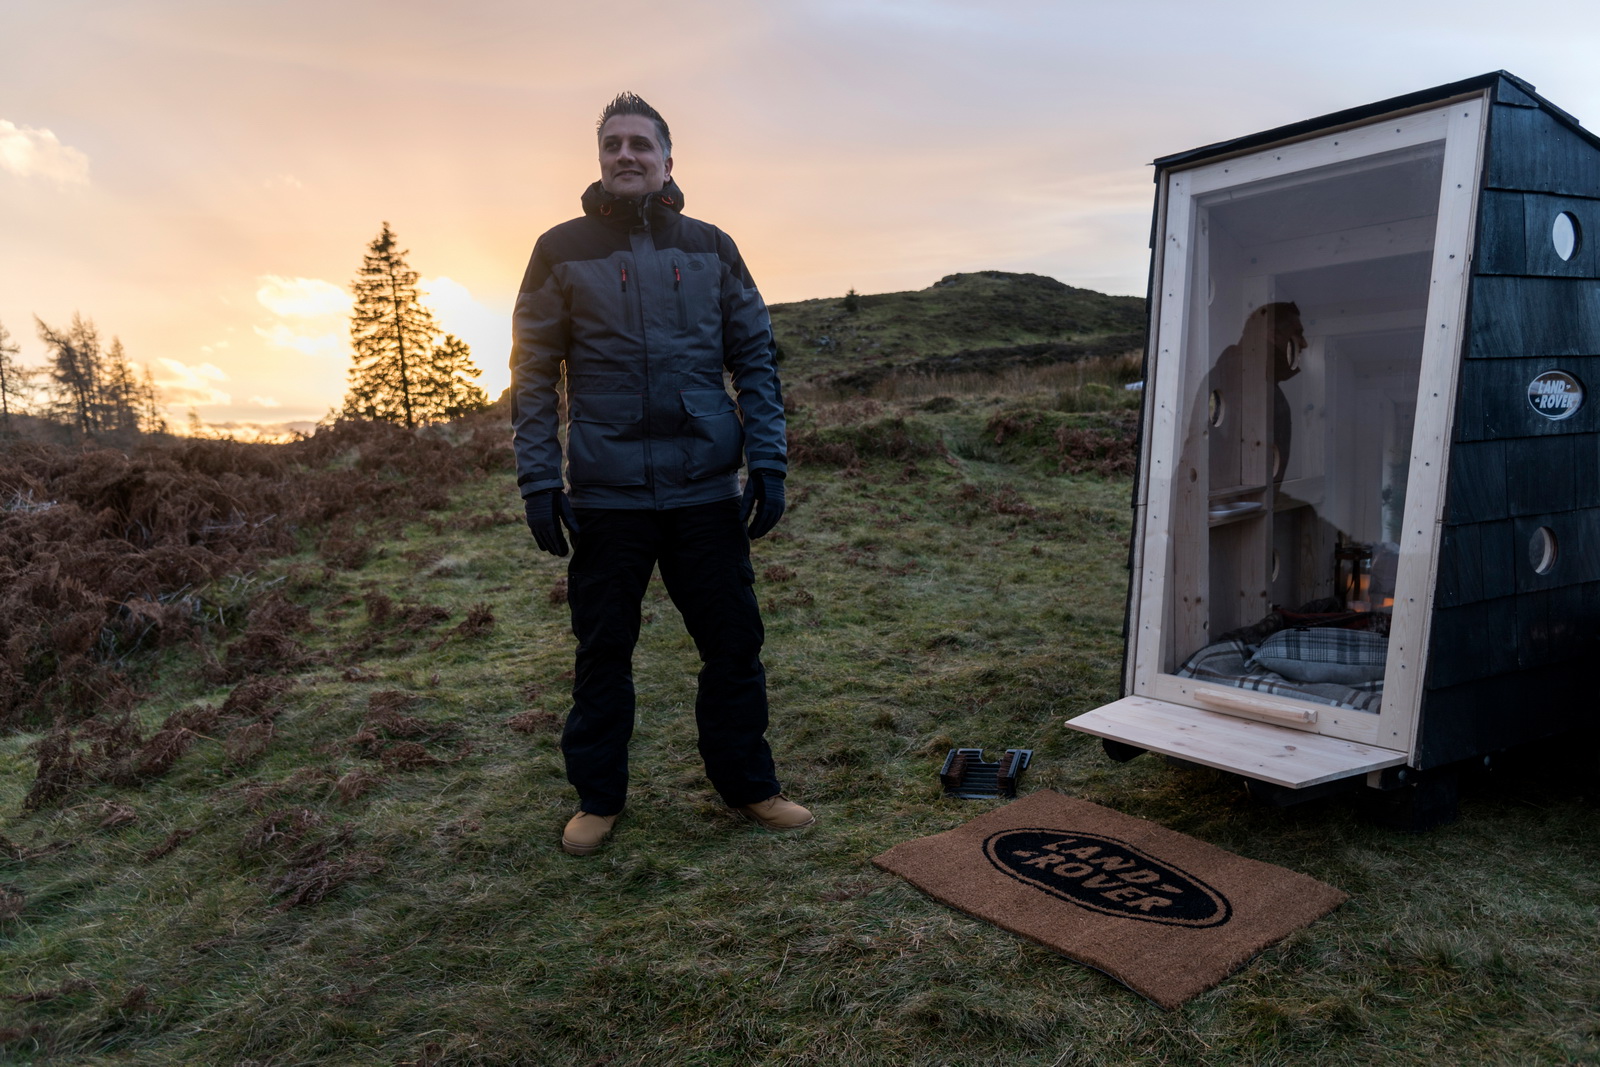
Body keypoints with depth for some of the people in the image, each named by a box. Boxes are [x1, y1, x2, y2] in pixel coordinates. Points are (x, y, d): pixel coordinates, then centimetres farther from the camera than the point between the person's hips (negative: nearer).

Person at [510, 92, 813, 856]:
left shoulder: (710, 248, 9)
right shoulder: (561, 251, 5)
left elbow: (755, 359, 8)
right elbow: (534, 373, 3)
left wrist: (768, 463, -1)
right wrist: (538, 482, -4)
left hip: (707, 491, 2)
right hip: (604, 496, -1)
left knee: (734, 643, 7)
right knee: (603, 651, 8)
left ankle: (748, 784, 25)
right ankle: (597, 797, 25)